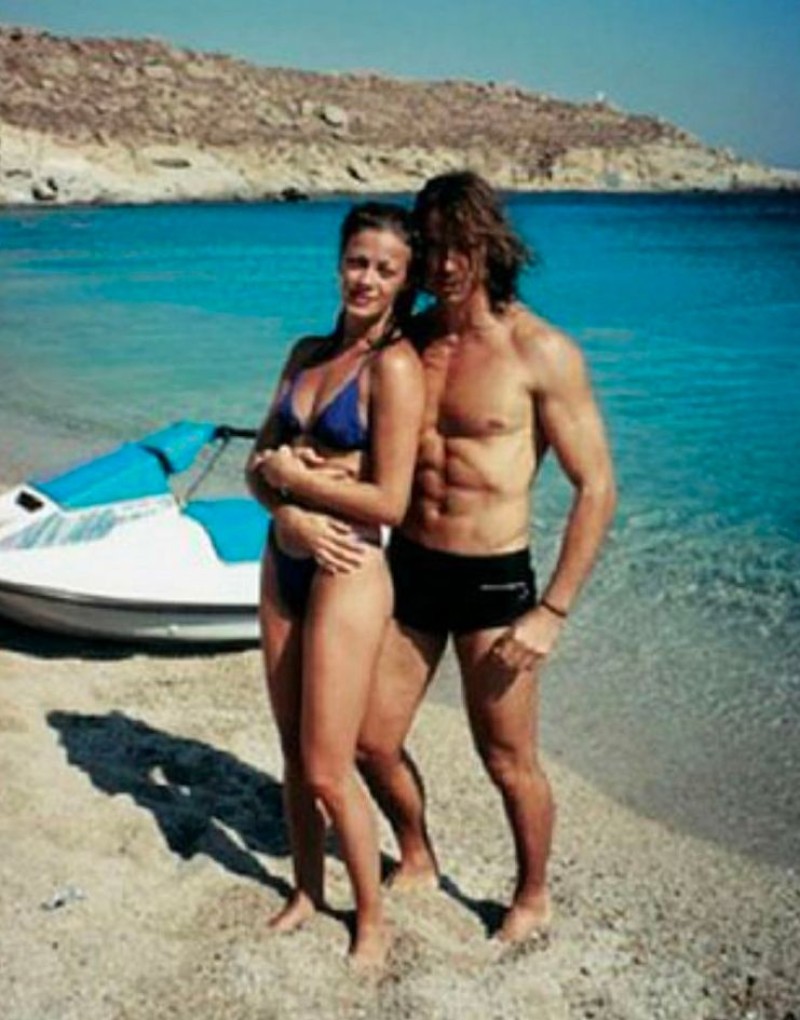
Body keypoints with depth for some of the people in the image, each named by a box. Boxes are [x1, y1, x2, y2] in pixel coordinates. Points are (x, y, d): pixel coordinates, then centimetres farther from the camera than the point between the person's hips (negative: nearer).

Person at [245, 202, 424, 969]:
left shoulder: (394, 367, -13)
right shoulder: (307, 353, 9)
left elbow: (389, 503, -19)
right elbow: (261, 464, 9)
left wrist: (295, 475, -8)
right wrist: (291, 511, -12)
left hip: (347, 574, -7)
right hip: (283, 564, 7)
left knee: (328, 772, 1)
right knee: (295, 754, 18)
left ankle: (372, 918, 23)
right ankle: (306, 891, 38)